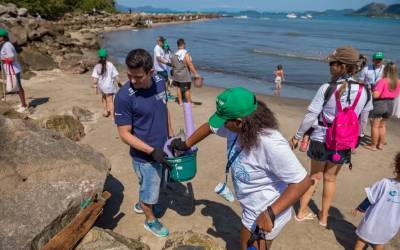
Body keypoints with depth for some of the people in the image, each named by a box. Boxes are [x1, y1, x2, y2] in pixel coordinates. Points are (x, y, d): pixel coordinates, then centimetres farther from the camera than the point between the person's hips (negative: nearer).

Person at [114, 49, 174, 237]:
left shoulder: (160, 82, -9)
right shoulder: (124, 96, -27)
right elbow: (124, 134, -21)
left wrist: (171, 135, 12)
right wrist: (152, 151, -26)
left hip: (162, 148, 6)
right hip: (144, 156, -6)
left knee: (148, 184, 29)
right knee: (150, 191, 17)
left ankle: (141, 204, 58)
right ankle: (150, 220, 45)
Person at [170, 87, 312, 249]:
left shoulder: (271, 144, -38)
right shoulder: (239, 127, -14)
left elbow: (302, 182, -31)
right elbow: (210, 127, 5)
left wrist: (270, 214, -34)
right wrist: (186, 145, 16)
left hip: (265, 215, -8)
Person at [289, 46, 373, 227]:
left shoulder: (327, 89, -17)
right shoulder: (365, 92, -6)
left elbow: (310, 116, -14)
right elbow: (363, 121, 6)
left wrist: (297, 136, -2)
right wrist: (355, 137, 23)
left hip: (321, 139, -2)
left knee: (315, 175, 19)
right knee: (330, 178, 20)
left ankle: (302, 211, 30)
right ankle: (324, 217, 34)